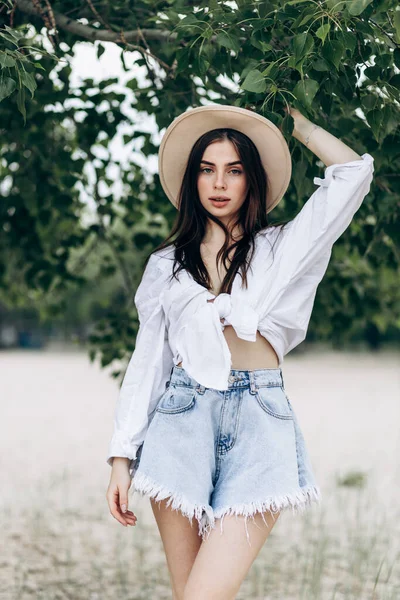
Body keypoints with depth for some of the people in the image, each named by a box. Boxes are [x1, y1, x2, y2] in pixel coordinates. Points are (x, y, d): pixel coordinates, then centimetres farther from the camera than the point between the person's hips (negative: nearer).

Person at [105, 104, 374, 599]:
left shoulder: (281, 250, 14)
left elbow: (352, 172, 5)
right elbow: (147, 360, 14)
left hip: (259, 419, -2)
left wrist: (293, 120, 18)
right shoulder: (166, 264, 18)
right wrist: (122, 458, 7)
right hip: (182, 420, 2)